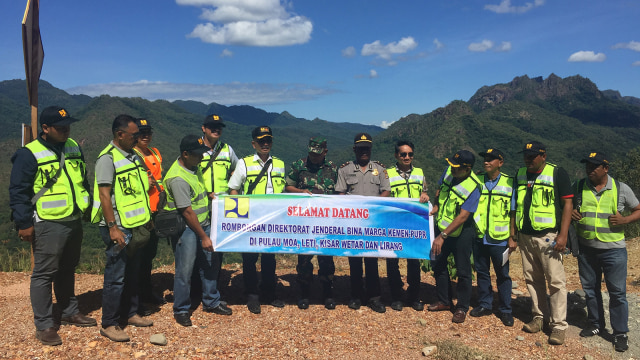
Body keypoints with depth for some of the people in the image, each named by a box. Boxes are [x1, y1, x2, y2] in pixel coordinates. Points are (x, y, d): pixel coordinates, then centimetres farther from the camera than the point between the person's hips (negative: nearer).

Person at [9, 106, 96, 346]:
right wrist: (24, 223, -12)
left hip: (74, 221, 7)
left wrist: (88, 207, 18)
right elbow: (17, 191, -10)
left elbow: (83, 179, 19)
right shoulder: (29, 155, -12)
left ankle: (70, 312, 32)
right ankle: (44, 325, 11)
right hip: (48, 224, -6)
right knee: (44, 274, 1)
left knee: (67, 270, 18)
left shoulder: (73, 147, 8)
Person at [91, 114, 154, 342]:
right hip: (119, 228, -8)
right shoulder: (108, 158, -13)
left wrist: (147, 218, 19)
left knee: (132, 274, 17)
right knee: (116, 277, -1)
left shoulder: (133, 156, 12)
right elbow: (104, 195, -18)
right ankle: (109, 325, 11)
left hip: (136, 226, 8)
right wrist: (112, 227, -22)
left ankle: (130, 313, 30)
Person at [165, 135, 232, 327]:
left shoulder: (194, 166, 4)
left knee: (211, 263, 14)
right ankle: (180, 310, 17)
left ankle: (211, 302, 29)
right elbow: (187, 212, -23)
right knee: (185, 270, -1)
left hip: (203, 223, 9)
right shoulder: (178, 178, -24)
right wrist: (203, 237, -20)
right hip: (186, 227, -9)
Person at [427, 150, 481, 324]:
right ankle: (444, 301, 30)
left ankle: (462, 308, 19)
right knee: (438, 264, 13)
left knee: (463, 271, 2)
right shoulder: (449, 171, -6)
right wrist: (436, 206, -3)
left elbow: (463, 217, -28)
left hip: (461, 233, -7)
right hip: (442, 227, 7)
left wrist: (442, 236, -29)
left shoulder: (473, 187, -24)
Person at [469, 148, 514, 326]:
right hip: (480, 237, 3)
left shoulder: (510, 183, 0)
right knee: (482, 272, 12)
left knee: (502, 274, 5)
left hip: (499, 238, -3)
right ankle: (484, 305, 27)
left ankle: (506, 310, 18)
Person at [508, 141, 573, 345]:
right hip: (525, 237, 5)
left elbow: (567, 204, -7)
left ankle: (558, 326, 4)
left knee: (556, 281, -4)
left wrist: (563, 235, -14)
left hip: (548, 237, -5)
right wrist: (512, 236, 12)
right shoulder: (520, 175, 12)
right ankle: (540, 318, 23)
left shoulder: (557, 174, -4)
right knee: (532, 280, 11)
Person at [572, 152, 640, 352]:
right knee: (590, 289, 14)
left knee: (617, 292, 2)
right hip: (586, 248, 3)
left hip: (613, 249, -3)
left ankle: (620, 333, 16)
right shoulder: (579, 187, 2)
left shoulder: (621, 189, -3)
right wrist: (570, 213, -8)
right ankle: (596, 324, 32)